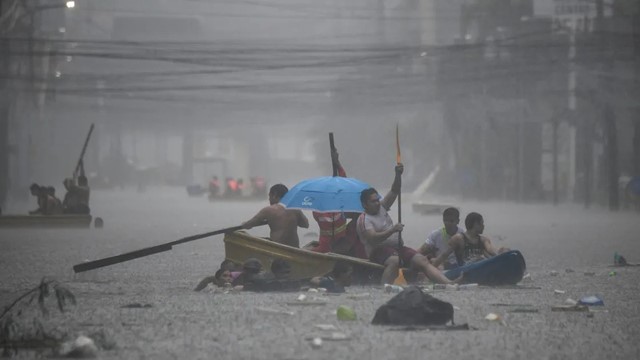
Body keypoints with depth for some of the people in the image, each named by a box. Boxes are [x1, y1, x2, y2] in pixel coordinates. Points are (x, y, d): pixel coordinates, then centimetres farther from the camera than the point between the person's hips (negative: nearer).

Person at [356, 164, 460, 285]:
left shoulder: (381, 208, 16)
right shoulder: (364, 220, -8)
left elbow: (394, 192, 11)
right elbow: (373, 238, -23)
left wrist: (398, 175, -6)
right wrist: (392, 230, -30)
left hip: (397, 247, 8)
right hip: (379, 251, -8)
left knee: (422, 260, -9)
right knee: (394, 260, -41)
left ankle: (449, 283, -22)